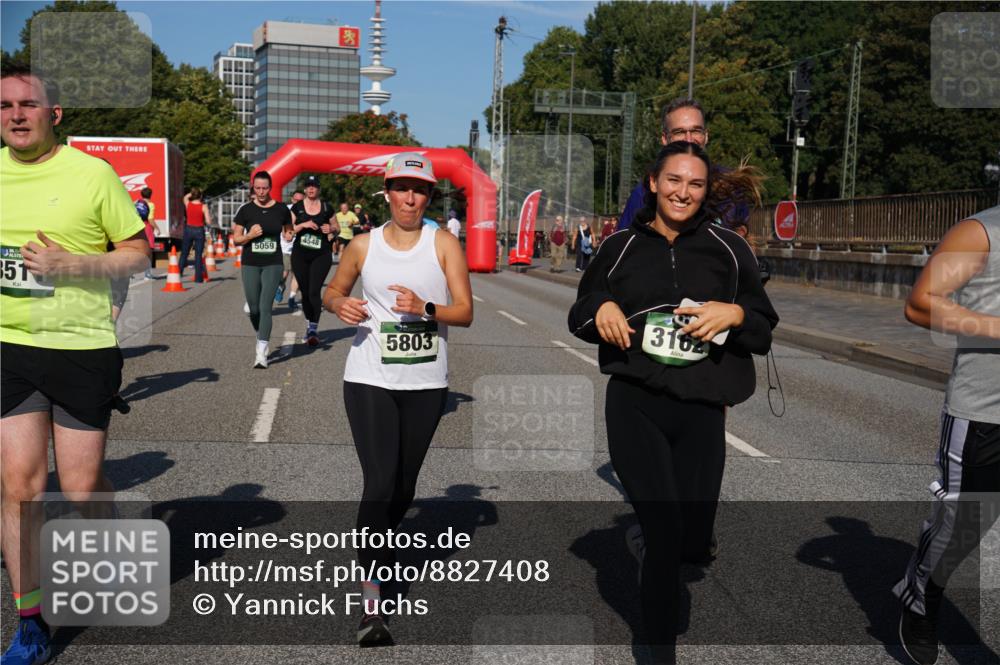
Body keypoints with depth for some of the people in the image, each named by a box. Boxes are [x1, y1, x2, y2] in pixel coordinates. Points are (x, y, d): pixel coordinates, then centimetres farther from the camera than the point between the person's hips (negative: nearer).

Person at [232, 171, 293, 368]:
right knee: (254, 309, 7)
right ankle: (261, 338, 36)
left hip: (272, 264, -1)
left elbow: (289, 230, 21)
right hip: (250, 265, 1)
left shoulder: (281, 210, 2)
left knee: (265, 307, -10)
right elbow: (236, 239, 3)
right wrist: (250, 235, -15)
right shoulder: (245, 210, 0)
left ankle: (261, 353, -9)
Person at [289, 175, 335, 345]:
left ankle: (313, 329, -8)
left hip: (321, 255, -2)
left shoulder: (327, 208, 4)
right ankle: (309, 325, 26)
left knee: (315, 292, -12)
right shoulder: (297, 207, 5)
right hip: (300, 255, 2)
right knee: (305, 292, 9)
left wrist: (331, 230, -6)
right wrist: (303, 225, -15)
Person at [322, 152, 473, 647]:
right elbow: (331, 292, 16)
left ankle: (380, 548, 44)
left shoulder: (443, 244, -1)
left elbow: (465, 312, -5)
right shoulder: (364, 245, 3)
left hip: (426, 384, 1)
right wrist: (340, 304, -7)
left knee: (403, 487, 13)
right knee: (379, 485, -11)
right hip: (370, 381, -1)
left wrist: (424, 308, -23)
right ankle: (371, 604, -5)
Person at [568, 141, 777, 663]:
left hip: (702, 410, 2)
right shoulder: (621, 246, 7)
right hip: (634, 405, -1)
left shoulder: (728, 249, 6)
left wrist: (735, 312, -13)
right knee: (665, 533, -11)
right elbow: (578, 315, 15)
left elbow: (767, 330, 8)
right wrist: (600, 308, -7)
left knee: (694, 538, 10)